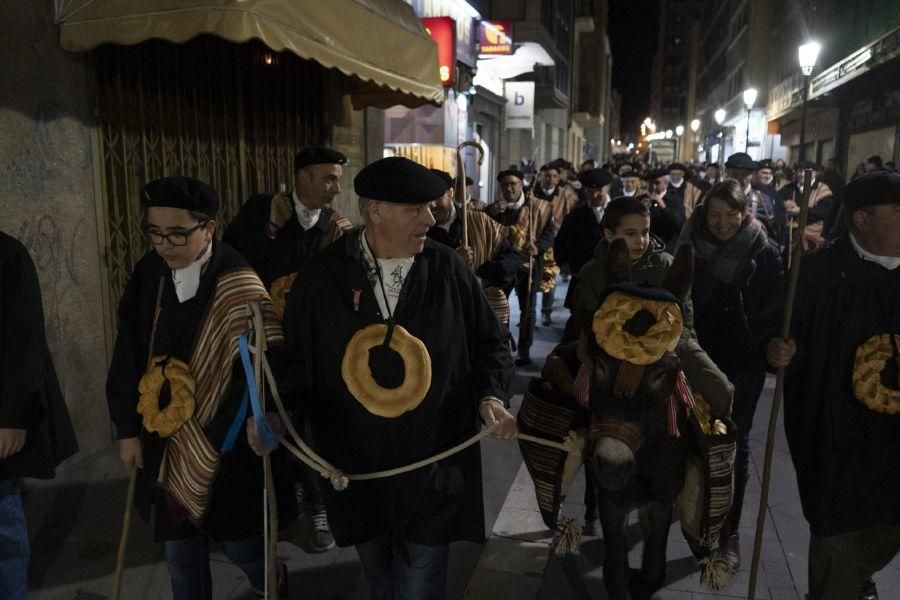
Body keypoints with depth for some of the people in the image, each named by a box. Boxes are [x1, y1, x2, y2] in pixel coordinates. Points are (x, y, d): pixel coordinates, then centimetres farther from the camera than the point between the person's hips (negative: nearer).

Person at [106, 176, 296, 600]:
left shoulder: (237, 284, -16)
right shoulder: (148, 274, -2)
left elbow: (269, 366, -19)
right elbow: (128, 357, 5)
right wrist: (128, 428, 7)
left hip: (228, 447, -4)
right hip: (166, 445, 4)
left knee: (240, 545, 10)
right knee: (181, 555, 16)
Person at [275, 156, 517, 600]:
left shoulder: (449, 270, -8)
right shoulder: (323, 276, -7)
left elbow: (489, 344, 3)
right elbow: (294, 357, 3)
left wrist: (491, 396, -13)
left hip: (432, 474, -1)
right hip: (356, 473, 2)